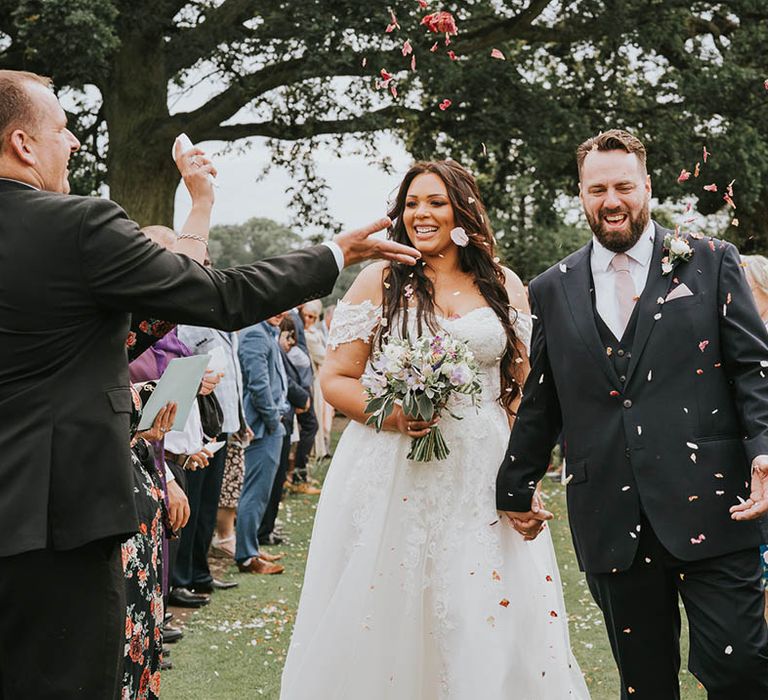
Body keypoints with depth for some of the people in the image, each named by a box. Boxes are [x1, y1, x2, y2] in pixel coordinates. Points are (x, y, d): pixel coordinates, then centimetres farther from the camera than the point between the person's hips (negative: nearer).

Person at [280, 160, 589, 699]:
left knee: (488, 626, 1)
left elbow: (524, 388, 12)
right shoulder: (379, 281, 4)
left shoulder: (504, 286, 9)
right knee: (386, 621, 2)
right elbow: (336, 379, 2)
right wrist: (387, 411, -17)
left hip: (485, 478, 1)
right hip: (393, 477, -1)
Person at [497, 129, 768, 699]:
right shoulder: (552, 291, 12)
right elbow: (540, 402, 18)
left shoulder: (711, 262, 6)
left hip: (709, 505, -2)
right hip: (612, 522, 2)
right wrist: (516, 487, 21)